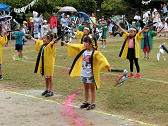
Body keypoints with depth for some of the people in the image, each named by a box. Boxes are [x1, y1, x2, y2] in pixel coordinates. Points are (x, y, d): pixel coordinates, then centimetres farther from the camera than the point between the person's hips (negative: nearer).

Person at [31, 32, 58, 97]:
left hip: (49, 64, -8)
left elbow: (51, 43, -39)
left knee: (49, 77, 0)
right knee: (46, 77, 17)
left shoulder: (50, 45, -15)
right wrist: (32, 38, 48)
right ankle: (47, 90, 28)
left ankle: (51, 91, 7)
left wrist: (54, 42, -63)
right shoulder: (42, 44, 10)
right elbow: (37, 41, 30)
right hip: (43, 64, 8)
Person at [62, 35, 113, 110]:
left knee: (92, 89, 6)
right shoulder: (83, 49, 2)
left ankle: (93, 103, 13)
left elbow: (102, 59, -26)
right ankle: (86, 102, 29)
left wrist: (108, 67, -38)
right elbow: (75, 47, 15)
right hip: (83, 73, 6)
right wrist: (66, 44, 22)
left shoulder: (95, 53, -18)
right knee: (86, 88, 17)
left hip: (91, 75, -6)